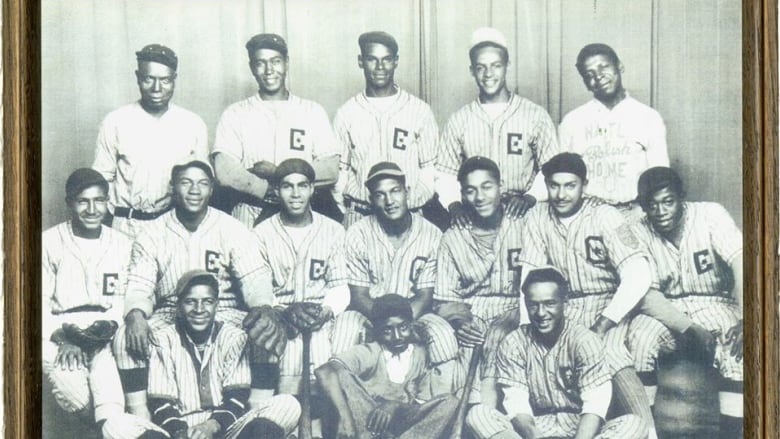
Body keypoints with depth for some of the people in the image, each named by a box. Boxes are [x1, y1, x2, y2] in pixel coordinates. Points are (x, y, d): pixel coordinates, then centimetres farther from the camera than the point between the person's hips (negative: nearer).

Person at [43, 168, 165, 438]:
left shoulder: (122, 244, 8)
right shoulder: (49, 242, 2)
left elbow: (124, 299, 8)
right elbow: (41, 303, -1)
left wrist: (109, 325, -15)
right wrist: (62, 339, -17)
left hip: (104, 331, 0)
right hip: (58, 331, 0)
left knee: (104, 353, -38)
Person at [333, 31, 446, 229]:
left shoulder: (420, 111, 3)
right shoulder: (347, 114, 6)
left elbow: (429, 168, 6)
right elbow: (339, 169, 11)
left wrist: (413, 203, -5)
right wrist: (348, 209, 0)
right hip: (358, 217, 1)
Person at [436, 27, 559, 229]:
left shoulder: (536, 116, 3)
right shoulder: (459, 120, 8)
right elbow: (446, 173, 9)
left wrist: (529, 198, -13)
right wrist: (454, 203, -9)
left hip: (521, 214, -1)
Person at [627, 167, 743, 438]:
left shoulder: (710, 215, -12)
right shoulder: (640, 233, -7)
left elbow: (739, 261, -23)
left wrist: (745, 319, -36)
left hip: (714, 303, -1)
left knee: (737, 343, -31)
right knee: (639, 336, -29)